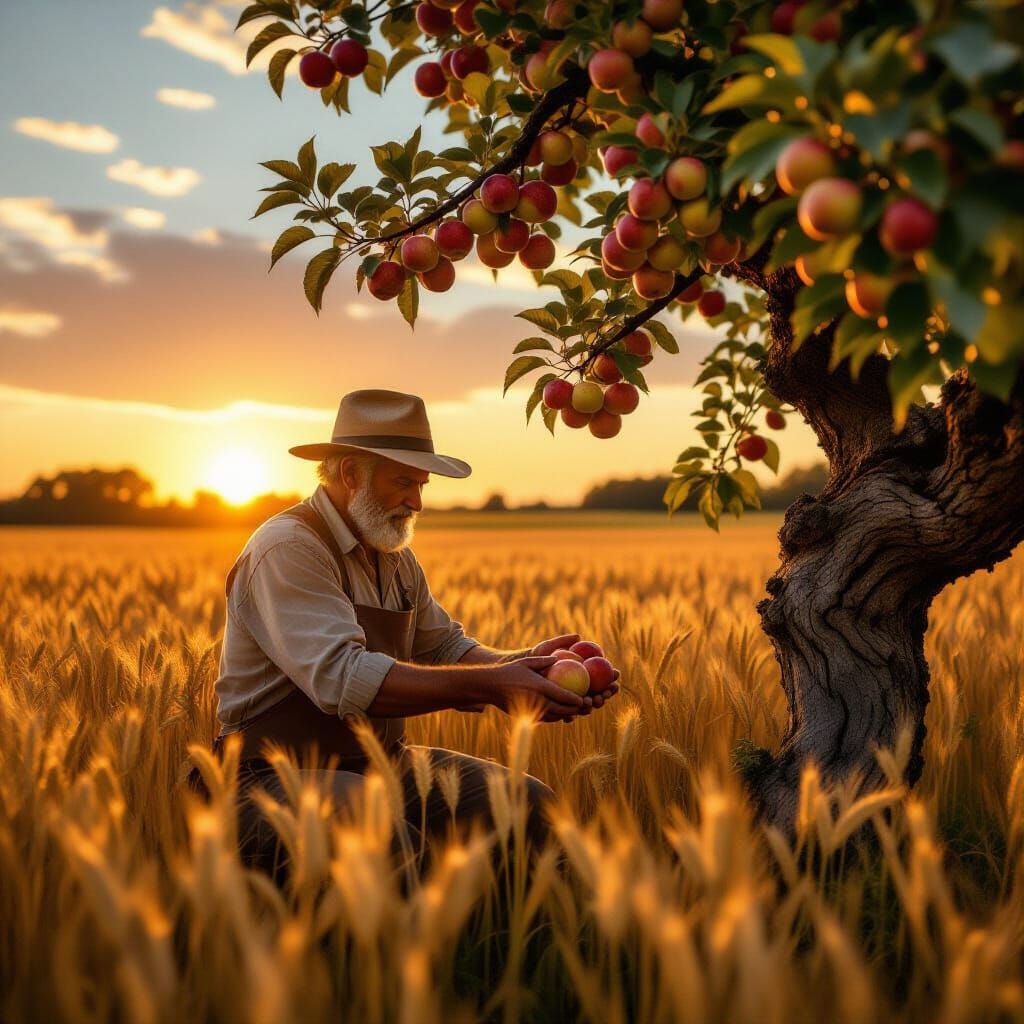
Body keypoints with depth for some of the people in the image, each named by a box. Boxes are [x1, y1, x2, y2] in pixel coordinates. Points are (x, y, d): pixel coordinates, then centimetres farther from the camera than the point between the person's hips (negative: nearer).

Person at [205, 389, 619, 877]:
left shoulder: (396, 557, 13)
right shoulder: (287, 548, -16)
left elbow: (447, 649, 16)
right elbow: (342, 676, -28)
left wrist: (525, 662, -6)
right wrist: (491, 687, -32)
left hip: (385, 760, 8)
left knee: (532, 805, -8)